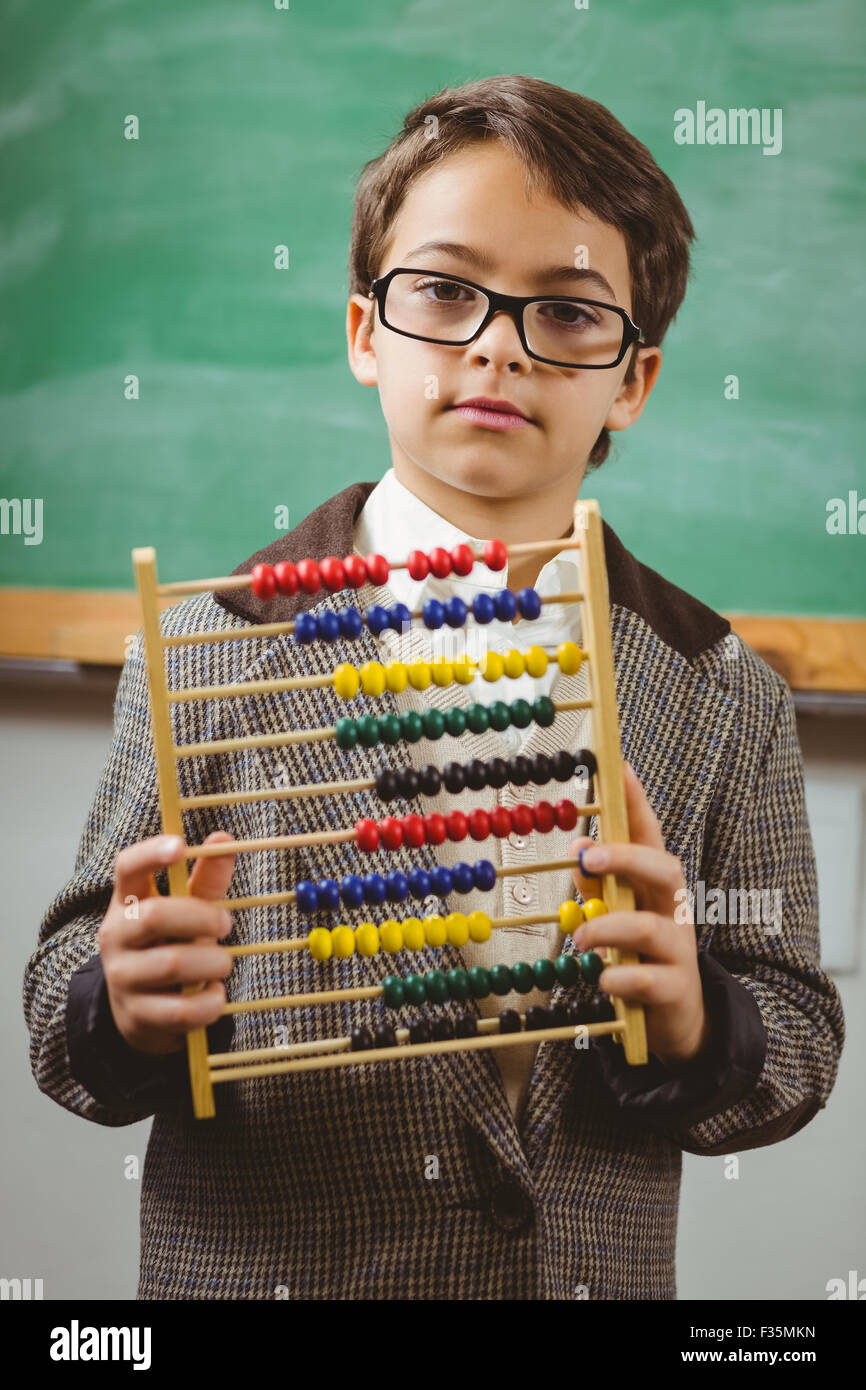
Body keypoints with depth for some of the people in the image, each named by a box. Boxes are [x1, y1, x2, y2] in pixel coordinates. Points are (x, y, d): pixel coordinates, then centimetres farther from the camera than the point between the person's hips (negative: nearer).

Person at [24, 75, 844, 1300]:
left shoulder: (726, 701, -2)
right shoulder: (210, 648, -9)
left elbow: (801, 1041, -1)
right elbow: (64, 997, -5)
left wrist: (692, 1027, -20)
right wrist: (128, 1009, -26)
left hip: (601, 1271, 2)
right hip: (260, 1270, -1)